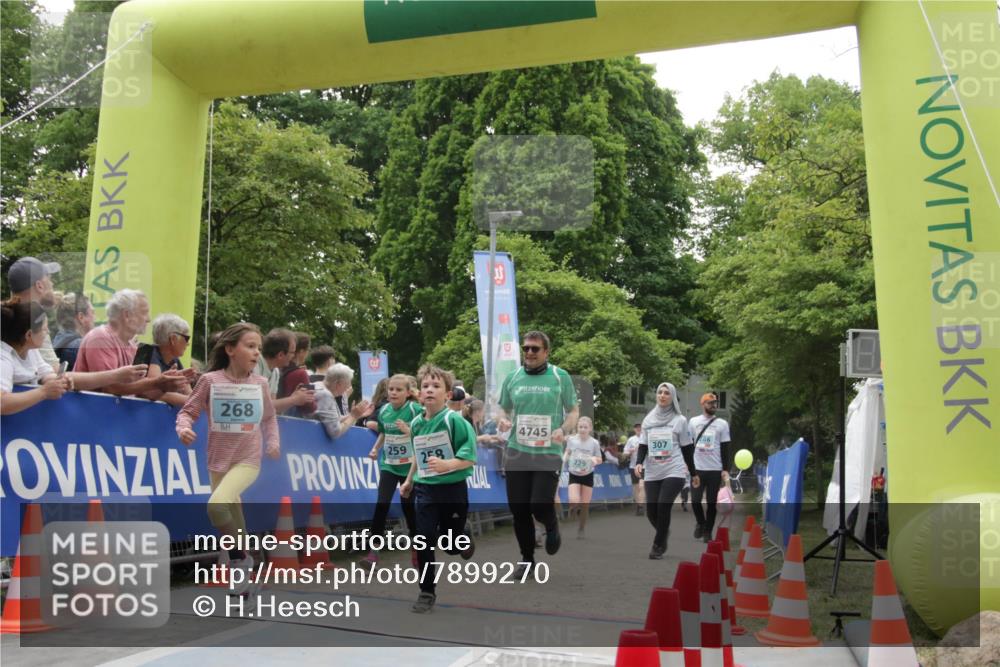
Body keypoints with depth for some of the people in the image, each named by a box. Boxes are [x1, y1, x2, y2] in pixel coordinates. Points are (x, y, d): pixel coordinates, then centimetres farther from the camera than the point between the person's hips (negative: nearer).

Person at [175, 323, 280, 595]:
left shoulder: (260, 383, 0)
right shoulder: (210, 380, -6)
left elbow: (269, 417, 14)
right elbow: (188, 411, -1)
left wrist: (273, 442, 1)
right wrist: (184, 428, -21)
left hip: (248, 461, -1)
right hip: (219, 461, 1)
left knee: (216, 505, -26)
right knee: (234, 522, 10)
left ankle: (239, 556, -5)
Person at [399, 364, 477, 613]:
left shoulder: (454, 420, -16)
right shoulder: (416, 423, 2)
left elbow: (469, 458, -18)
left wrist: (446, 465, -32)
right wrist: (409, 481, 24)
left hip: (453, 490, -3)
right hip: (425, 490, 4)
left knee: (451, 544, 10)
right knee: (424, 541, -2)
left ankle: (465, 540, 47)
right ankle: (427, 592, 13)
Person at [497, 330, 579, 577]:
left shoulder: (561, 377, 1)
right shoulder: (512, 378, 9)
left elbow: (574, 410, 6)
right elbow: (504, 409, 18)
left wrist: (564, 429, -14)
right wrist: (502, 420, -5)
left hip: (549, 453, -3)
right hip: (516, 452, 3)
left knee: (540, 505, -12)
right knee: (518, 509, 4)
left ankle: (552, 527, 25)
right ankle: (527, 559, 23)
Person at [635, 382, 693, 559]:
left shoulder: (680, 420, 1)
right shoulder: (648, 419, 9)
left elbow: (687, 448, 4)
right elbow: (643, 445, 9)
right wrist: (639, 462, -9)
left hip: (673, 472, -3)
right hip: (652, 473, 3)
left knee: (663, 506, -16)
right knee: (651, 510, -1)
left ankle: (658, 544, 3)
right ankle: (664, 532, 31)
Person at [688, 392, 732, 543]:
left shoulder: (722, 424, 4)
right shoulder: (693, 421, 6)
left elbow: (725, 448, 3)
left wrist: (725, 469, -5)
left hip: (715, 469, -1)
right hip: (697, 468, 1)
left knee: (711, 502, 3)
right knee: (695, 500, -2)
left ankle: (707, 532, 14)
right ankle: (701, 523, 25)